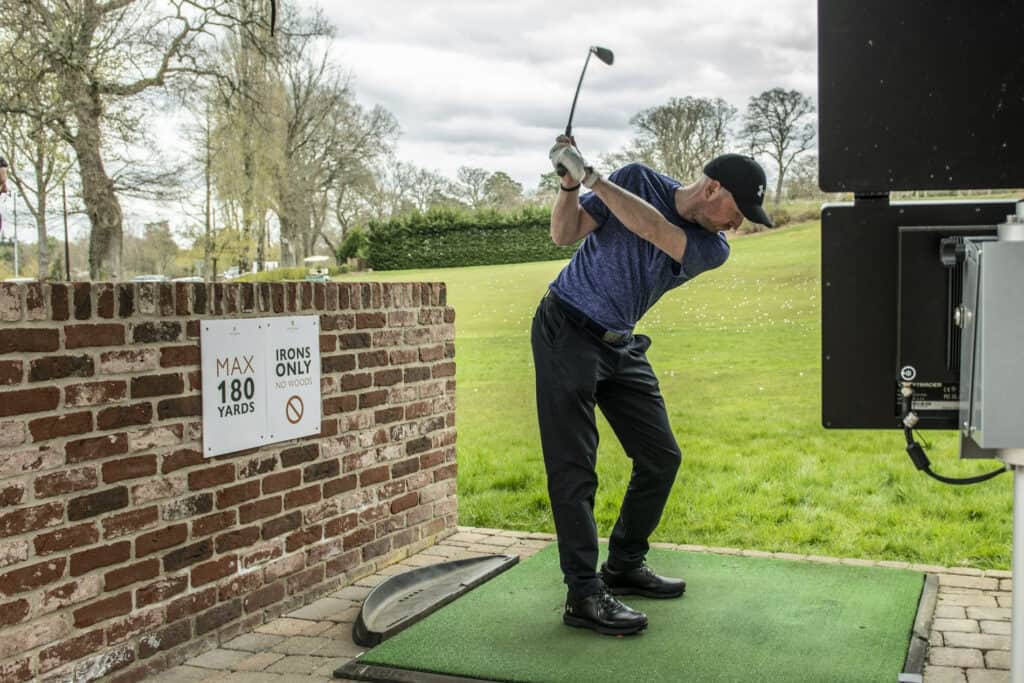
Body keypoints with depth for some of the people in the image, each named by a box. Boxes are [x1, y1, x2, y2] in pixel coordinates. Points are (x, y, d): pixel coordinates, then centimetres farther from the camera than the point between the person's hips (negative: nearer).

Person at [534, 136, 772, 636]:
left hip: (621, 345, 6)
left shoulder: (712, 250, -5)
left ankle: (625, 565, 21)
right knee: (574, 467, -10)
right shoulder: (637, 180, -9)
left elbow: (652, 228, -24)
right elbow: (565, 235, -11)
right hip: (565, 332, -5)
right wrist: (569, 185, -27)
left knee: (660, 456, 7)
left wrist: (590, 176, -27)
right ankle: (584, 594, -8)